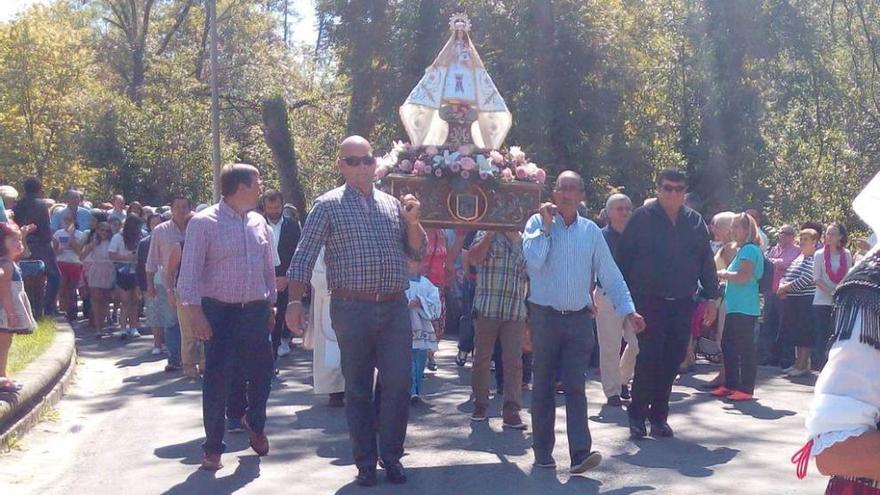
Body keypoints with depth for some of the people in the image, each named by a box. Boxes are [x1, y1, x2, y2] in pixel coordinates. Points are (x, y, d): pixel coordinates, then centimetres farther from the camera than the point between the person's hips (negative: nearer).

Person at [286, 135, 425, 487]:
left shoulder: (393, 204, 12)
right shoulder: (328, 205, 0)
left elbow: (417, 252, 14)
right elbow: (303, 257, -3)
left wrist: (413, 221, -4)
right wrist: (295, 301, -12)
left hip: (395, 307, 3)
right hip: (352, 309, -3)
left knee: (398, 384, 1)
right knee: (358, 388, 7)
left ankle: (391, 456, 16)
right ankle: (365, 461, 18)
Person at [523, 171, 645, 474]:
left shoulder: (591, 231, 7)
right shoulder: (538, 222, 0)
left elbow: (610, 275, 8)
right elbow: (533, 261, -15)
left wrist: (628, 310, 2)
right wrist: (547, 226, -13)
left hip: (579, 318, 1)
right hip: (545, 316, -1)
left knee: (575, 386, -5)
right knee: (543, 386, 6)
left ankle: (580, 454, -11)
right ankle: (543, 452, 15)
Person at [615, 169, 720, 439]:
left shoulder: (696, 222, 11)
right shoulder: (642, 218, -1)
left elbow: (707, 262, 14)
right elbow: (623, 257, -1)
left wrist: (712, 297, 8)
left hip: (682, 304, 4)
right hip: (649, 302, -4)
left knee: (672, 361, 5)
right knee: (648, 358, -8)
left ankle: (659, 415, 17)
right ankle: (637, 415, 6)